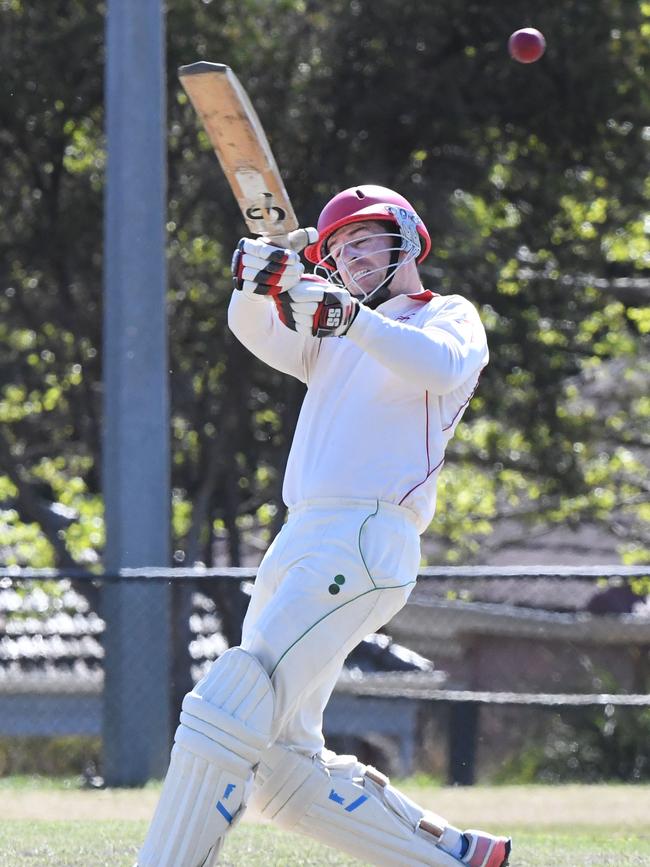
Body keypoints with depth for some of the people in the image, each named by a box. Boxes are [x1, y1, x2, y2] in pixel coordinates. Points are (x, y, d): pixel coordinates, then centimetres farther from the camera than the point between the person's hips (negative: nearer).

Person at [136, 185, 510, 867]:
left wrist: (352, 315, -28)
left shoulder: (450, 316, 10)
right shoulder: (333, 345, 30)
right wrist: (258, 285, -13)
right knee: (283, 771, 5)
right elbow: (257, 332, 10)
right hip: (297, 546, 9)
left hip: (365, 544, -8)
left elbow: (442, 367, -15)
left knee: (230, 706, -20)